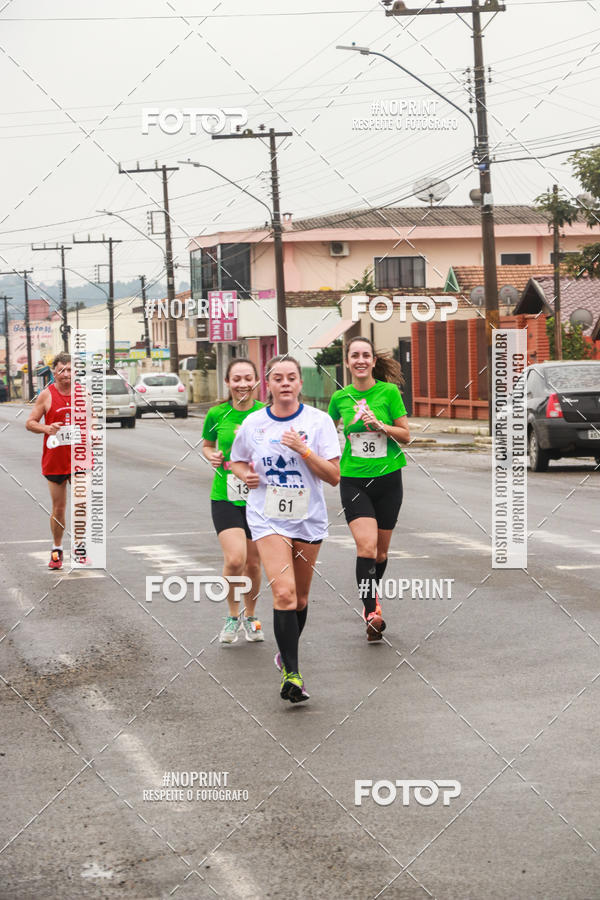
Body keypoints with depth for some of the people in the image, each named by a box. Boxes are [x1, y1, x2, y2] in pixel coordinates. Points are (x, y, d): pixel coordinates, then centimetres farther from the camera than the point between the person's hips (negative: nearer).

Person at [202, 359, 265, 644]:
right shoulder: (217, 414, -2)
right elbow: (207, 444, 15)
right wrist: (212, 456, -6)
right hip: (225, 497, -1)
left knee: (253, 562, 10)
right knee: (234, 559, -18)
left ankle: (249, 617, 34)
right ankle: (232, 616, 6)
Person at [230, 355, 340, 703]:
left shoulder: (319, 420, -4)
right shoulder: (253, 423, 0)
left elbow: (334, 475, -8)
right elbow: (237, 461, 17)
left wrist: (302, 450, -20)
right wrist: (246, 474, -5)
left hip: (309, 519, 1)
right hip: (268, 518, -1)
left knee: (300, 597, 13)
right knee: (284, 592, -18)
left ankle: (287, 653, 38)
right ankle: (291, 673, -18)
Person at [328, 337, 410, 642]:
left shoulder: (389, 392, -4)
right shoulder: (340, 397, 2)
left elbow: (406, 435, -1)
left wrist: (380, 425, -16)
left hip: (388, 479, 0)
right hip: (353, 480, 0)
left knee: (381, 549, 11)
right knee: (366, 546, -18)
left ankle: (373, 597, 37)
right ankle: (371, 613, -20)